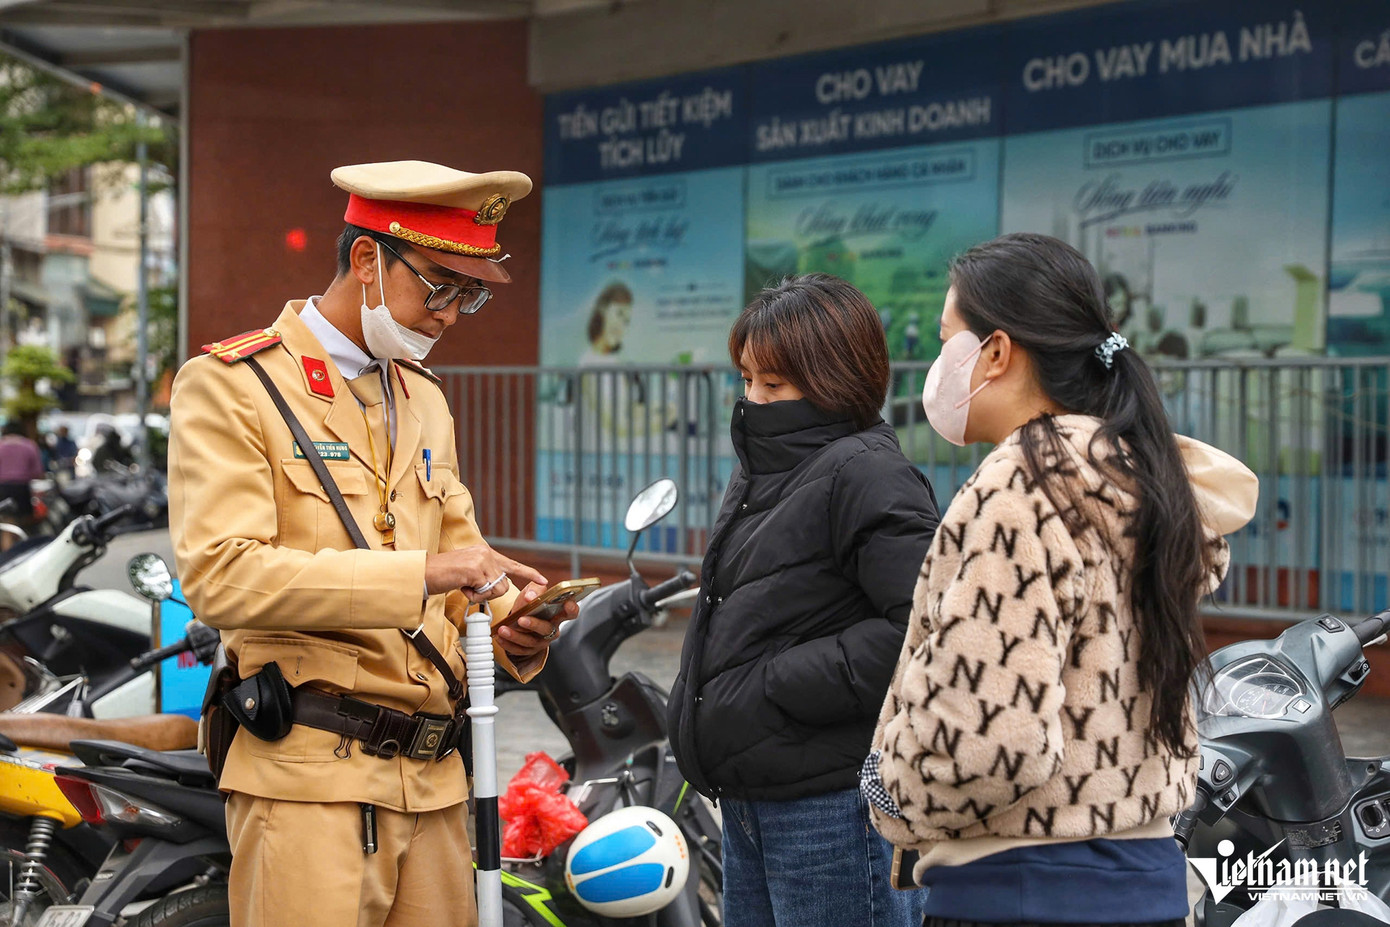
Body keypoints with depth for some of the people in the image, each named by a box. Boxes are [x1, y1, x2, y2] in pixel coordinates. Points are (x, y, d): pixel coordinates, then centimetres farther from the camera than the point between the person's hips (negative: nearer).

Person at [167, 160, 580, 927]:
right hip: (309, 778, -6)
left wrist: (507, 625, 0)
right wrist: (416, 573, -22)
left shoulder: (425, 401, 20)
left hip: (432, 778, 7)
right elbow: (220, 575, -16)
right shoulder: (228, 387, -4)